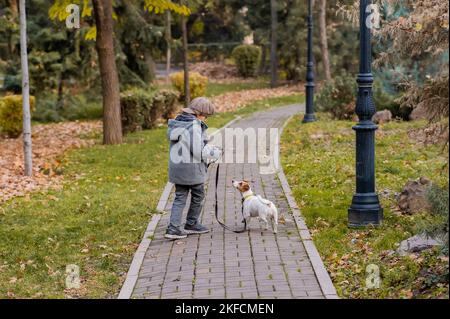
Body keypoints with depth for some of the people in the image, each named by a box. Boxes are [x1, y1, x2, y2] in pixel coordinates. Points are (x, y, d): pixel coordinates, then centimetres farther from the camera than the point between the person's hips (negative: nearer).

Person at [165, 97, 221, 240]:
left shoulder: (175, 122, 6)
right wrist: (214, 152, -4)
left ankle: (173, 228, 2)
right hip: (192, 169, -7)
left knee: (180, 198, 12)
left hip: (176, 167, 7)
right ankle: (191, 224, 26)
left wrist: (208, 148, 11)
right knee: (198, 196, 14)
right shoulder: (194, 126, -19)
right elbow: (198, 151, -21)